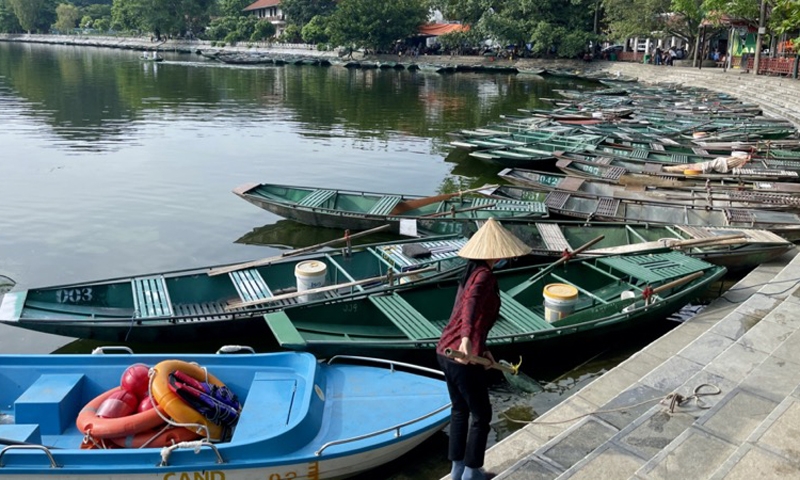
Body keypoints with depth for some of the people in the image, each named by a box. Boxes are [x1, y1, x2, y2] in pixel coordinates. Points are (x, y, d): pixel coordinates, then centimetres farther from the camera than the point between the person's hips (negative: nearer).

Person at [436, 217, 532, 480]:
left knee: (460, 410, 23)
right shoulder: (485, 276, -15)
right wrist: (467, 340, -50)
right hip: (465, 358, -8)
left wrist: (481, 348, 20)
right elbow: (472, 304, -36)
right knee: (481, 415, 12)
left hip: (445, 351, 8)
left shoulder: (470, 273, 11)